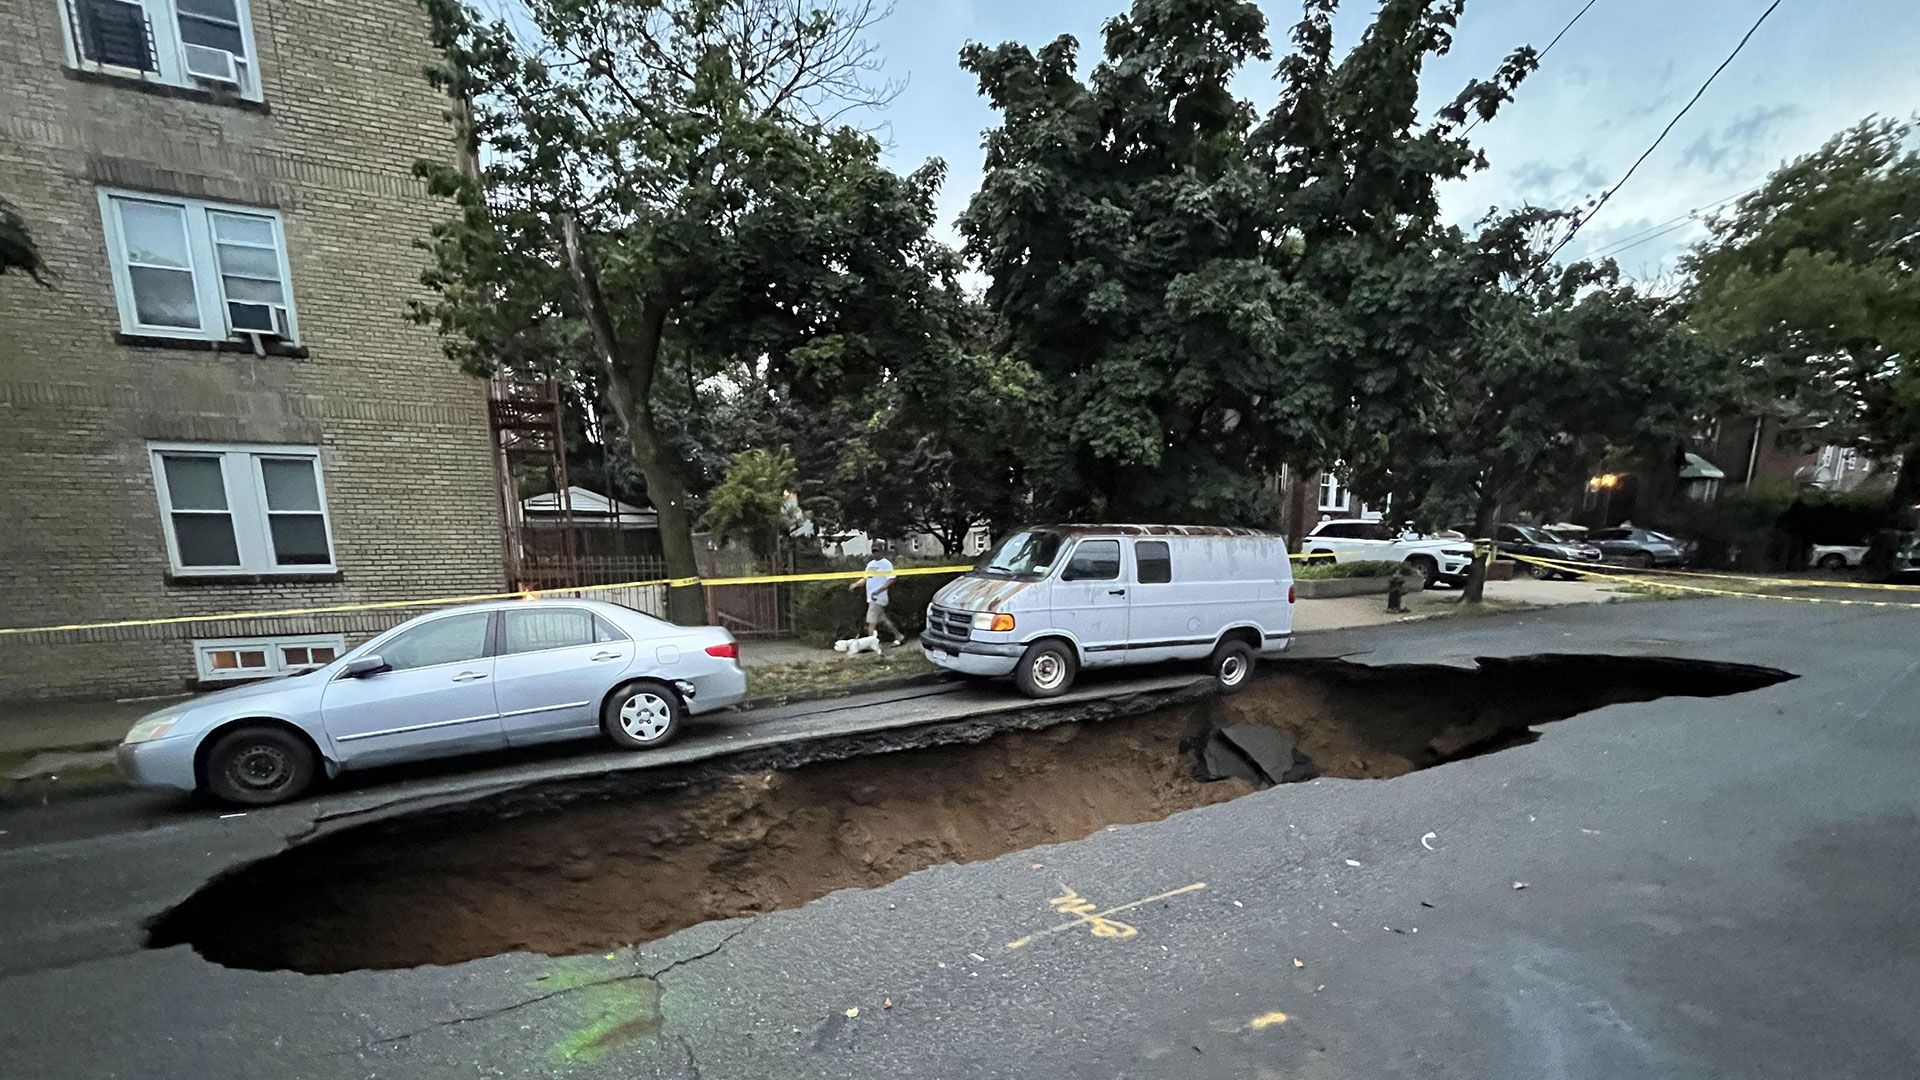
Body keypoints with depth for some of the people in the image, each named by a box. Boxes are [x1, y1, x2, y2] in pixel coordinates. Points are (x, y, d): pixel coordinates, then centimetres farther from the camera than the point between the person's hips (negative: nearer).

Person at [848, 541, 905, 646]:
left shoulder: (886, 564, -9)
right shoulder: (871, 564, 16)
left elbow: (891, 580, -17)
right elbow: (866, 579, 21)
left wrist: (879, 590, -26)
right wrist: (855, 585, 6)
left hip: (878, 597, -8)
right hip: (871, 598, 8)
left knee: (871, 622, -9)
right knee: (883, 619, 14)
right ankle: (900, 637, 25)